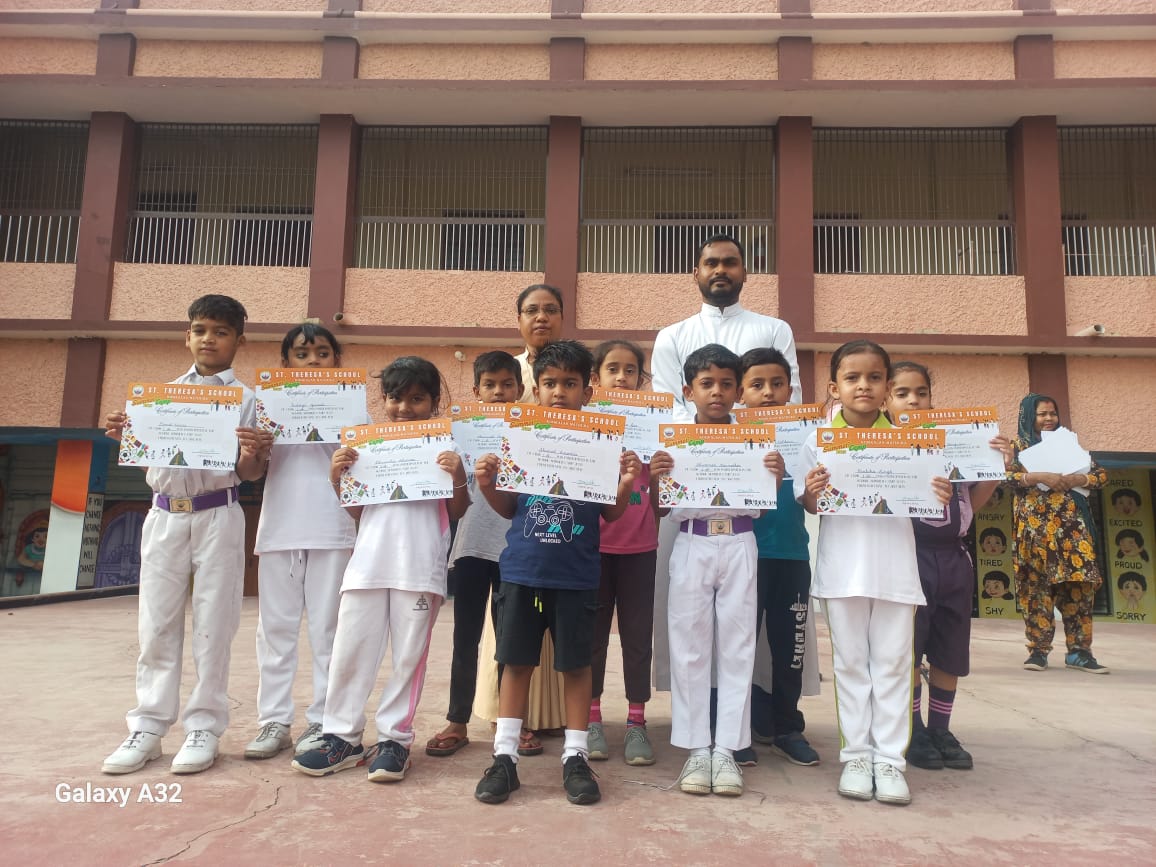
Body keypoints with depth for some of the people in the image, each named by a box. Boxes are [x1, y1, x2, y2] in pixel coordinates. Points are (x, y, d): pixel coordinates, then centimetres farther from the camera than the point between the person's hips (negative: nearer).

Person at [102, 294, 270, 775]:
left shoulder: (246, 398, 0)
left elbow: (248, 473, -3)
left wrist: (253, 456, -25)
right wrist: (124, 436, -7)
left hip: (217, 516, -3)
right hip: (164, 514, 3)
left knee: (212, 624, 2)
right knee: (156, 622, 7)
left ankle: (204, 727, 12)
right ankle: (147, 727, 17)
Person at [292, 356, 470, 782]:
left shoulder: (444, 448, 4)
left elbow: (456, 513, 5)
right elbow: (354, 508, 15)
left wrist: (458, 478, -12)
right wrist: (336, 478, -2)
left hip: (421, 566, -2)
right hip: (368, 562, 3)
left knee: (409, 654, 5)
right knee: (349, 649, 5)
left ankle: (394, 738, 17)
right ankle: (342, 736, 19)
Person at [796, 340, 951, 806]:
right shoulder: (819, 440, 0)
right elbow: (810, 507, 4)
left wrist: (941, 500, -13)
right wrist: (811, 495, -18)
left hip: (895, 567, 1)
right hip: (842, 569, 0)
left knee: (893, 663, 6)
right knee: (850, 662, 9)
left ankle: (889, 759, 16)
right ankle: (856, 755, 19)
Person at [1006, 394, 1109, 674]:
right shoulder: (1019, 445, 8)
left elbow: (1101, 474, 12)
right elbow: (1007, 475, -8)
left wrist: (1079, 479, -8)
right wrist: (1042, 477, -19)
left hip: (1071, 522, 3)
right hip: (1035, 524, -2)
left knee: (1079, 583, -4)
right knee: (1037, 585, -4)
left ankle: (1079, 651, 3)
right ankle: (1038, 650, 3)